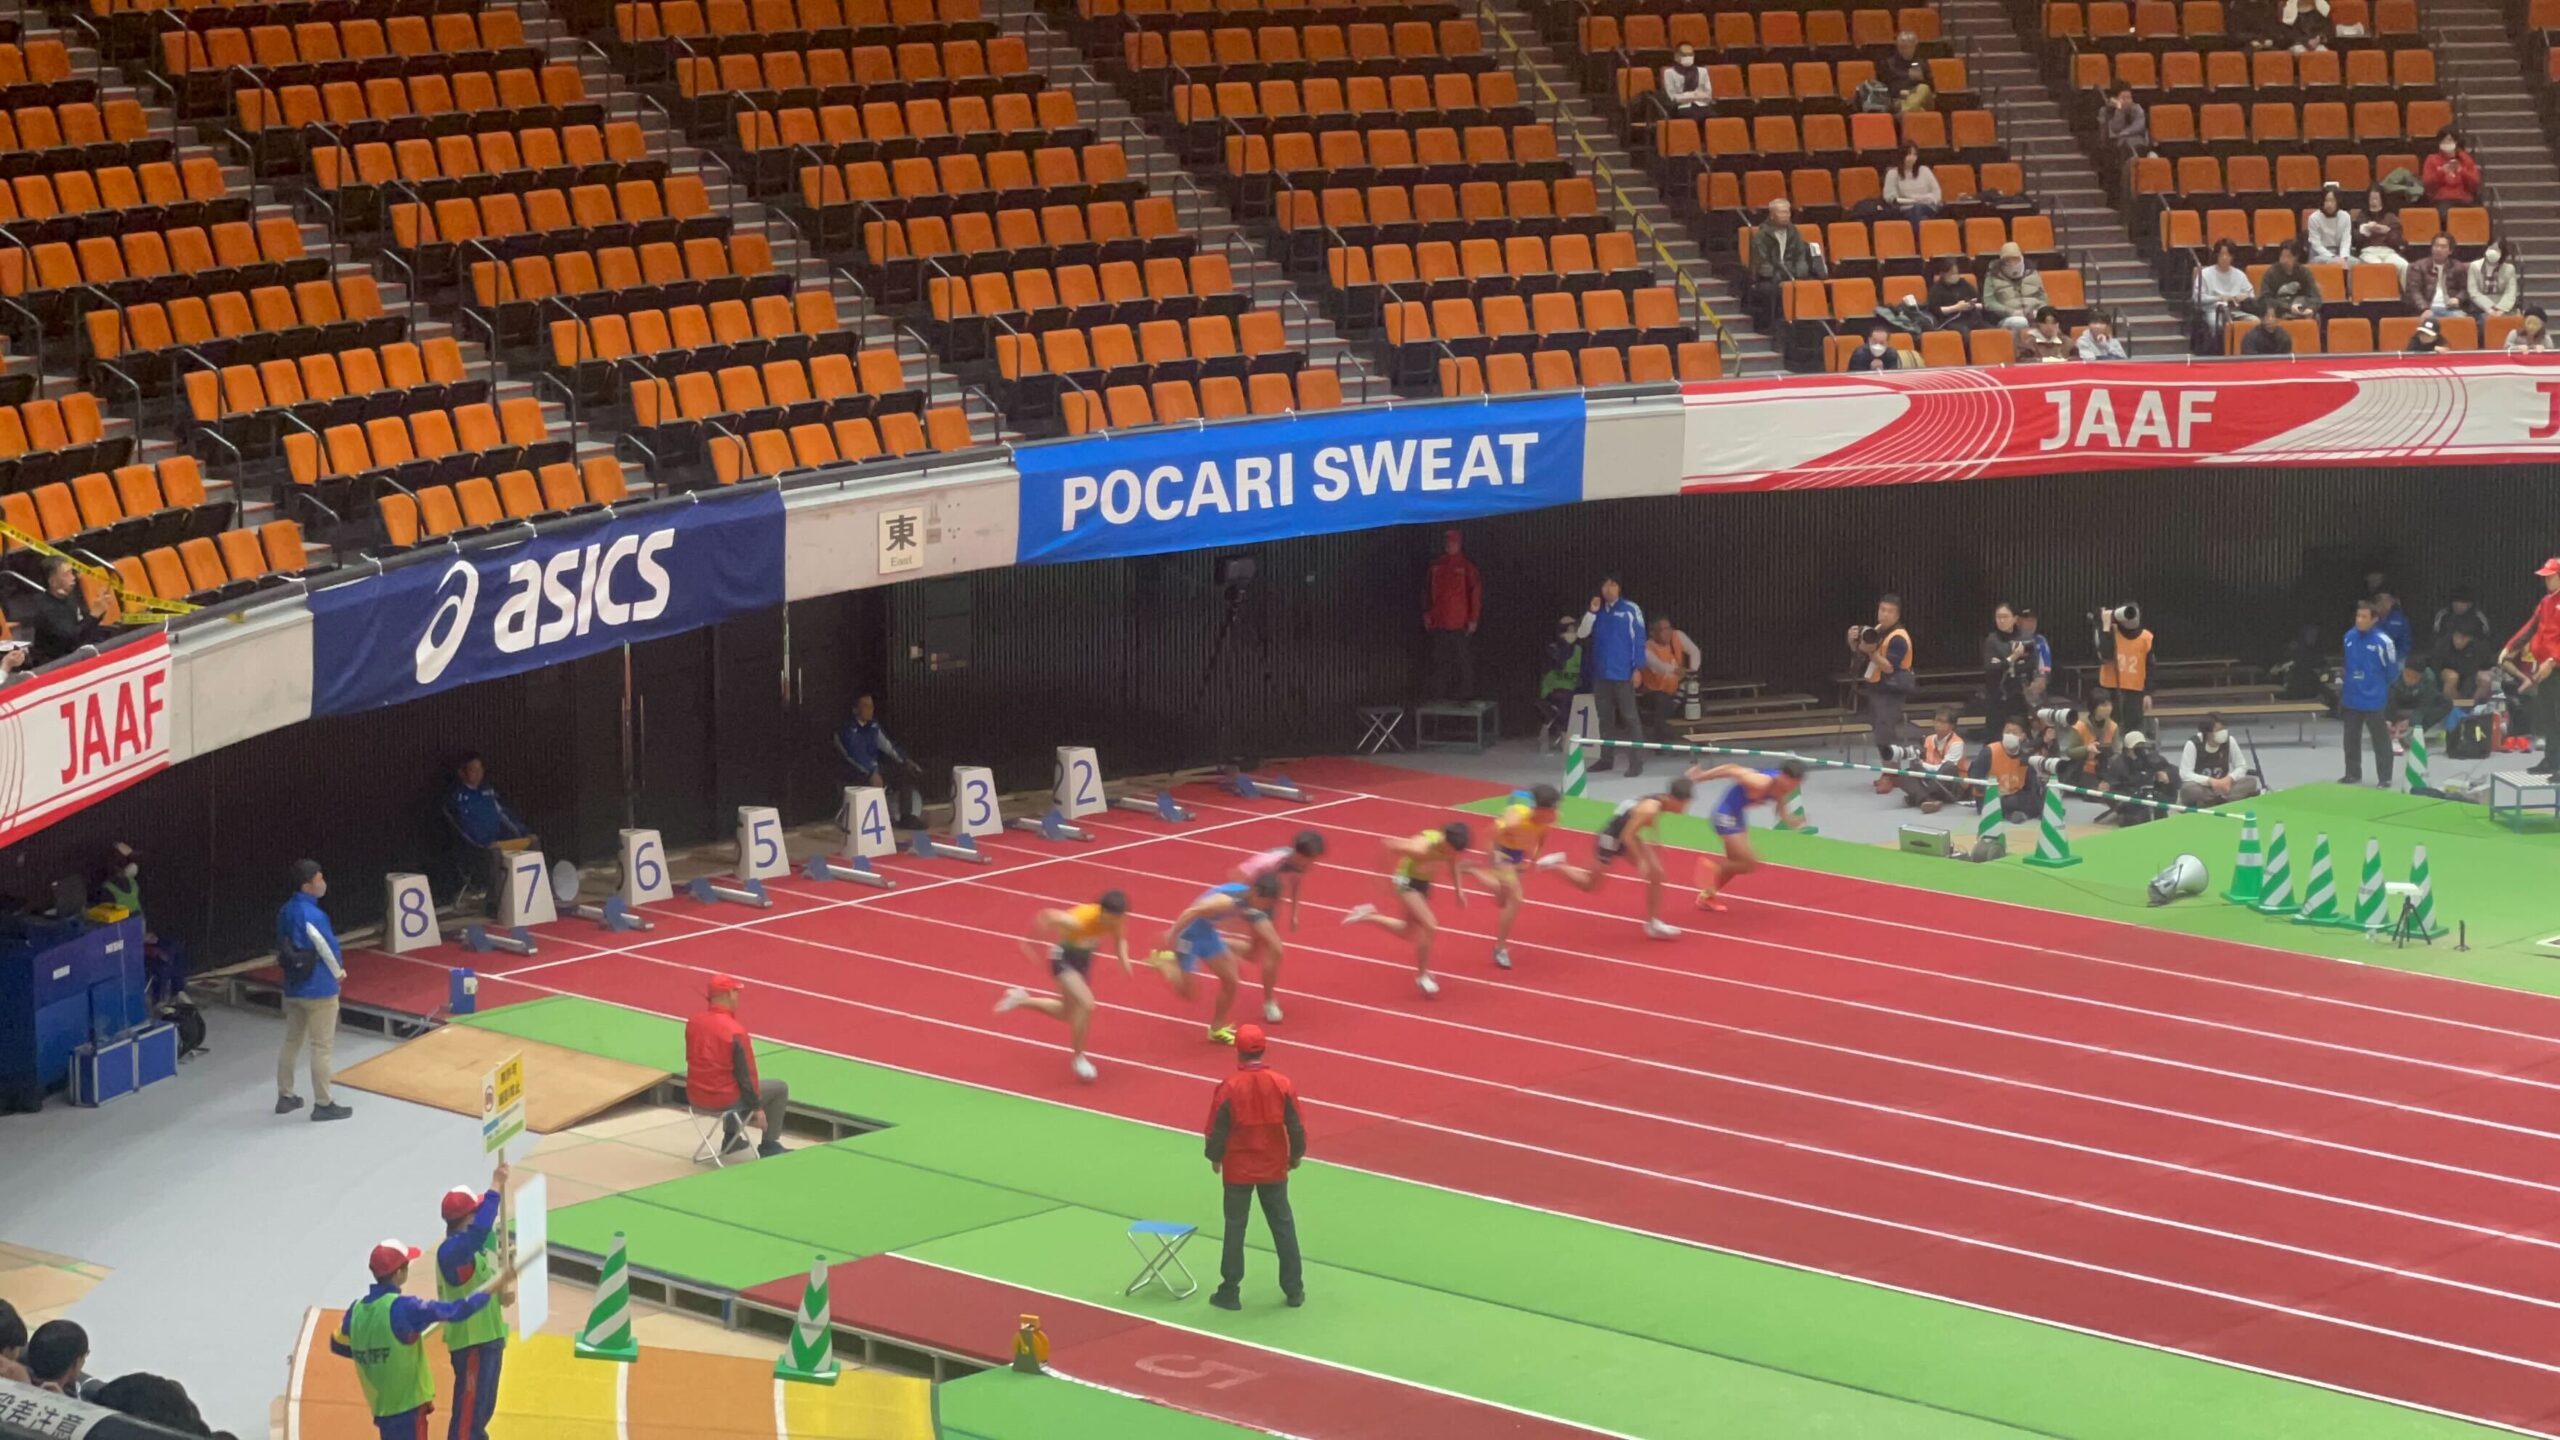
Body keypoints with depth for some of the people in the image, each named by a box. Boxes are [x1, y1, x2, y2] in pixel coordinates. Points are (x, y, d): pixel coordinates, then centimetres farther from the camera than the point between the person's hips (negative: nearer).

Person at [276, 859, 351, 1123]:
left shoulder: (285, 912, 2)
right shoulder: (312, 915, -23)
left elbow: (282, 946, 8)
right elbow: (329, 948, -16)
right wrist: (339, 971, 3)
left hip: (293, 988, 8)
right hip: (319, 990, -8)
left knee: (291, 1043, 18)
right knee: (322, 1048, 1)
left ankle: (285, 1097, 27)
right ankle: (323, 1104, 6)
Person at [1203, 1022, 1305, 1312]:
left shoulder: (1229, 1087, -16)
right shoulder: (1282, 1084, -10)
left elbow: (1217, 1130, -10)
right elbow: (1296, 1126, -4)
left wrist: (1215, 1157, 8)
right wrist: (1296, 1155, 12)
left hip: (1238, 1168, -2)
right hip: (1274, 1168, 2)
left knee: (1235, 1228, 9)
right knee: (1283, 1225, 13)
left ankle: (1230, 1292, 13)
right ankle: (1294, 1289, 16)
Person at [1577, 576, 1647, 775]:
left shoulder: (1631, 609, -4)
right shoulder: (1598, 611, 11)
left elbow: (1639, 639, -6)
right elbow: (1582, 634, 4)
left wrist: (1637, 669, -11)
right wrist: (1592, 613, -9)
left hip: (1622, 673, -5)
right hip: (1600, 673, 5)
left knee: (1629, 717, -6)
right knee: (1605, 718, 11)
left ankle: (1636, 762, -6)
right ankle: (1607, 758, 20)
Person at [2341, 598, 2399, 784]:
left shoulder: (2383, 641, -15)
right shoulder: (2349, 637, 2)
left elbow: (2392, 671, -7)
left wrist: (2392, 698, -2)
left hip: (2375, 701, -6)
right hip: (2351, 699, 6)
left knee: (2381, 741, 4)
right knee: (2351, 739, 16)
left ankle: (2385, 778, 12)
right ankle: (2353, 774, 30)